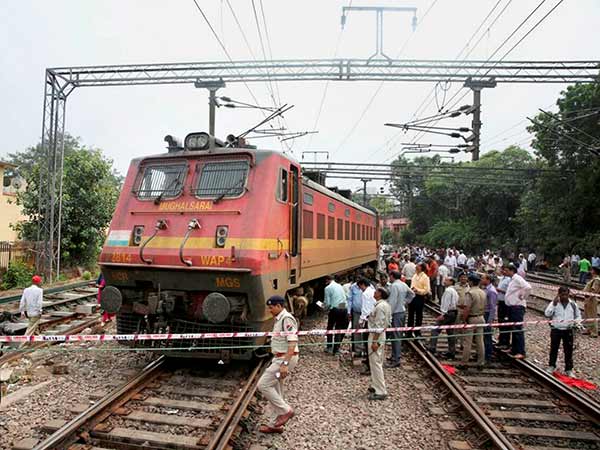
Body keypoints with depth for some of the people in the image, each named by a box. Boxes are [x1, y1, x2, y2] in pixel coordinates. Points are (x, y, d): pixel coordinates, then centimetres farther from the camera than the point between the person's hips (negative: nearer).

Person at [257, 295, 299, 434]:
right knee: (275, 390, 14)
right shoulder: (279, 319, 13)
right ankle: (274, 424, 24)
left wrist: (285, 363, -28)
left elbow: (292, 343, -24)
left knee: (263, 385, -9)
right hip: (279, 358, 10)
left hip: (286, 359, -10)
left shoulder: (287, 319, -18)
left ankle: (285, 410, 2)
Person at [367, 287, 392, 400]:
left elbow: (379, 325, -23)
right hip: (382, 336, 10)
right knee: (378, 363, 19)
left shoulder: (380, 306, -20)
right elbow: (388, 322, 16)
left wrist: (375, 341, -22)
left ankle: (380, 392, 1)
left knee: (375, 363, -4)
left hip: (376, 337, -10)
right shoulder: (386, 305, 10)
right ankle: (377, 386, 31)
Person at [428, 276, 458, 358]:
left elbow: (446, 303, -18)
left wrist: (443, 314, -19)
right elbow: (455, 303, 19)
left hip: (448, 313, -10)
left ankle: (432, 348, -10)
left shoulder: (448, 290, -12)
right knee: (451, 332, 12)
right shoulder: (454, 291, 19)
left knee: (435, 330, -7)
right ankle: (452, 352, 15)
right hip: (453, 313, 10)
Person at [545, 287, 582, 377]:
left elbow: (578, 316, 13)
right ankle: (551, 366, 25)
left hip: (568, 330, 1)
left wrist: (576, 321, -8)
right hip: (556, 330, -1)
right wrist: (554, 304, -22)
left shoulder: (573, 304, 2)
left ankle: (569, 369, 17)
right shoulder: (554, 303, -4)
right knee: (554, 349, 10)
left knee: (568, 350, 5)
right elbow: (547, 314, -15)